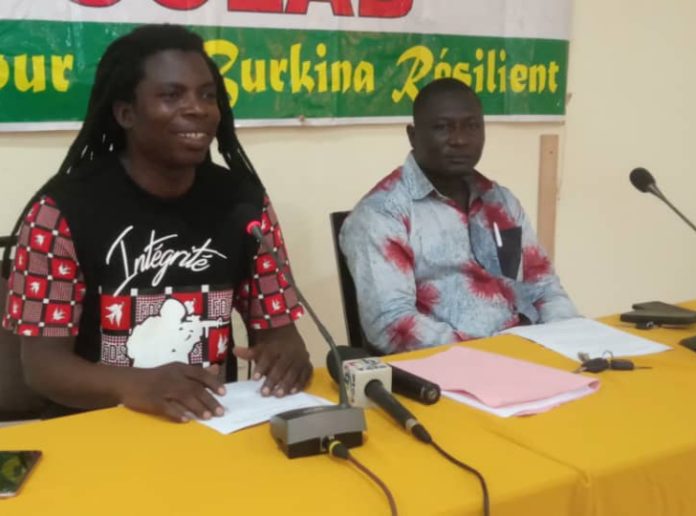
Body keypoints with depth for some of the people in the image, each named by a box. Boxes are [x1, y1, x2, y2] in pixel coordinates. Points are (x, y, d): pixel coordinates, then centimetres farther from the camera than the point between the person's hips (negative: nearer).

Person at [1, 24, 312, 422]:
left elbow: (277, 324, 7)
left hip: (217, 423, 3)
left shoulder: (243, 200, 4)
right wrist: (133, 385, -29)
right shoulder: (63, 210, -7)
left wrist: (288, 350, -17)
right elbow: (43, 361, -9)